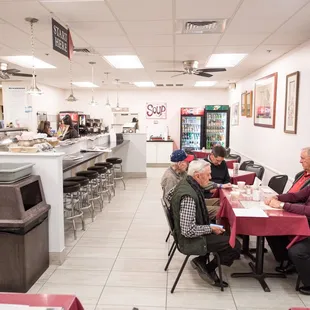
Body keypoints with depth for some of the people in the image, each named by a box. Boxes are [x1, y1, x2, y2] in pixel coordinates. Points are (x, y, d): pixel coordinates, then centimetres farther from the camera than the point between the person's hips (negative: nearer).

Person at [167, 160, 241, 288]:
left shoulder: (184, 182, -4)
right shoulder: (189, 197, -33)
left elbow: (169, 196, 16)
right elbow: (188, 231, -32)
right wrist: (211, 228, -19)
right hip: (191, 239, -10)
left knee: (224, 233, 24)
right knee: (235, 246, -10)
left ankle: (201, 261, 16)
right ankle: (208, 269, 6)